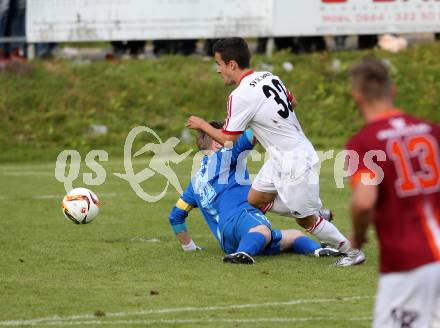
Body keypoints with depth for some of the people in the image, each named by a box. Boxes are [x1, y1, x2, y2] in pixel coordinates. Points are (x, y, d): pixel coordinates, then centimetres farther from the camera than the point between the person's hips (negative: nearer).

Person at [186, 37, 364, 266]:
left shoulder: (241, 96, -21)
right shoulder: (268, 77, 4)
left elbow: (227, 139, -11)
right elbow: (292, 102, 21)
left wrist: (202, 125, 5)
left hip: (295, 163, -9)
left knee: (306, 220, 2)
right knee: (255, 200, 14)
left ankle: (352, 251, 15)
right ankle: (316, 213, 23)